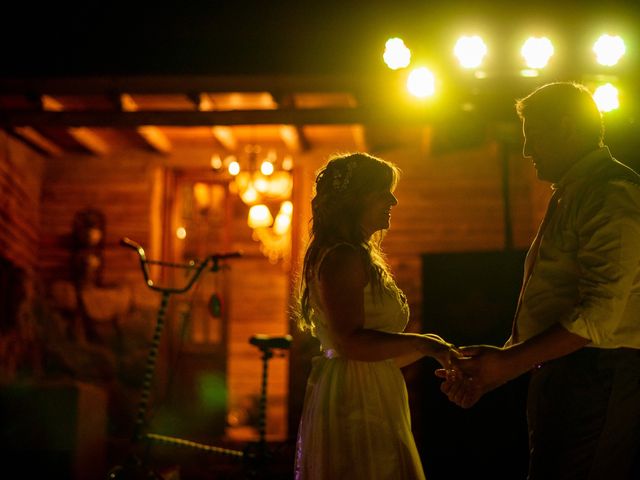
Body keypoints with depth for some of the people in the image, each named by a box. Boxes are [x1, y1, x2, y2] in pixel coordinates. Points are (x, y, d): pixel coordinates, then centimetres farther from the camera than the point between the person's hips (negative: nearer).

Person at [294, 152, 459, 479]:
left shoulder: (360, 258, 19)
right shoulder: (342, 258, -12)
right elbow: (350, 342, -22)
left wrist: (428, 348, 10)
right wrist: (419, 343, -17)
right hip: (354, 406, -10)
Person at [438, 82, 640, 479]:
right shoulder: (568, 196, 19)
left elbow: (599, 316, -21)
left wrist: (508, 362, -19)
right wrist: (488, 373, 12)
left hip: (597, 377, -9)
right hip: (559, 377, 10)